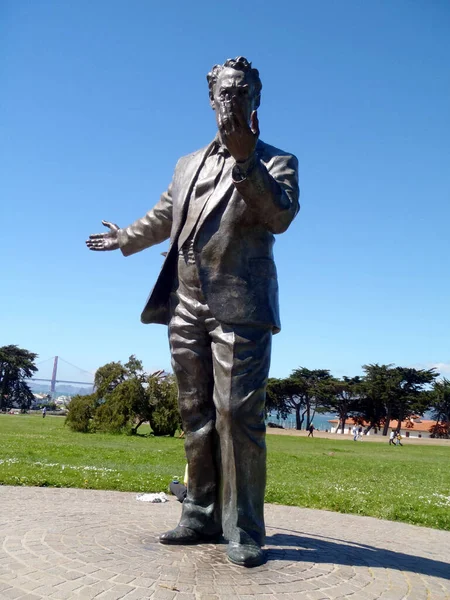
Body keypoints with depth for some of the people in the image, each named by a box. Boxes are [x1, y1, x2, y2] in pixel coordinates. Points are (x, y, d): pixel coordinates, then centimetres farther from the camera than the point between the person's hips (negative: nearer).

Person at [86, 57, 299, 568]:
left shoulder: (276, 161, 5)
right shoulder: (188, 164, 21)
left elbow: (281, 216, -14)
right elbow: (164, 216, 34)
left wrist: (245, 160, -25)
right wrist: (126, 238, 45)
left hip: (239, 308, -5)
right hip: (186, 306, 6)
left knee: (238, 416, -9)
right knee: (196, 417, 9)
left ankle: (242, 530, 1)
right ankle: (203, 516, 19)